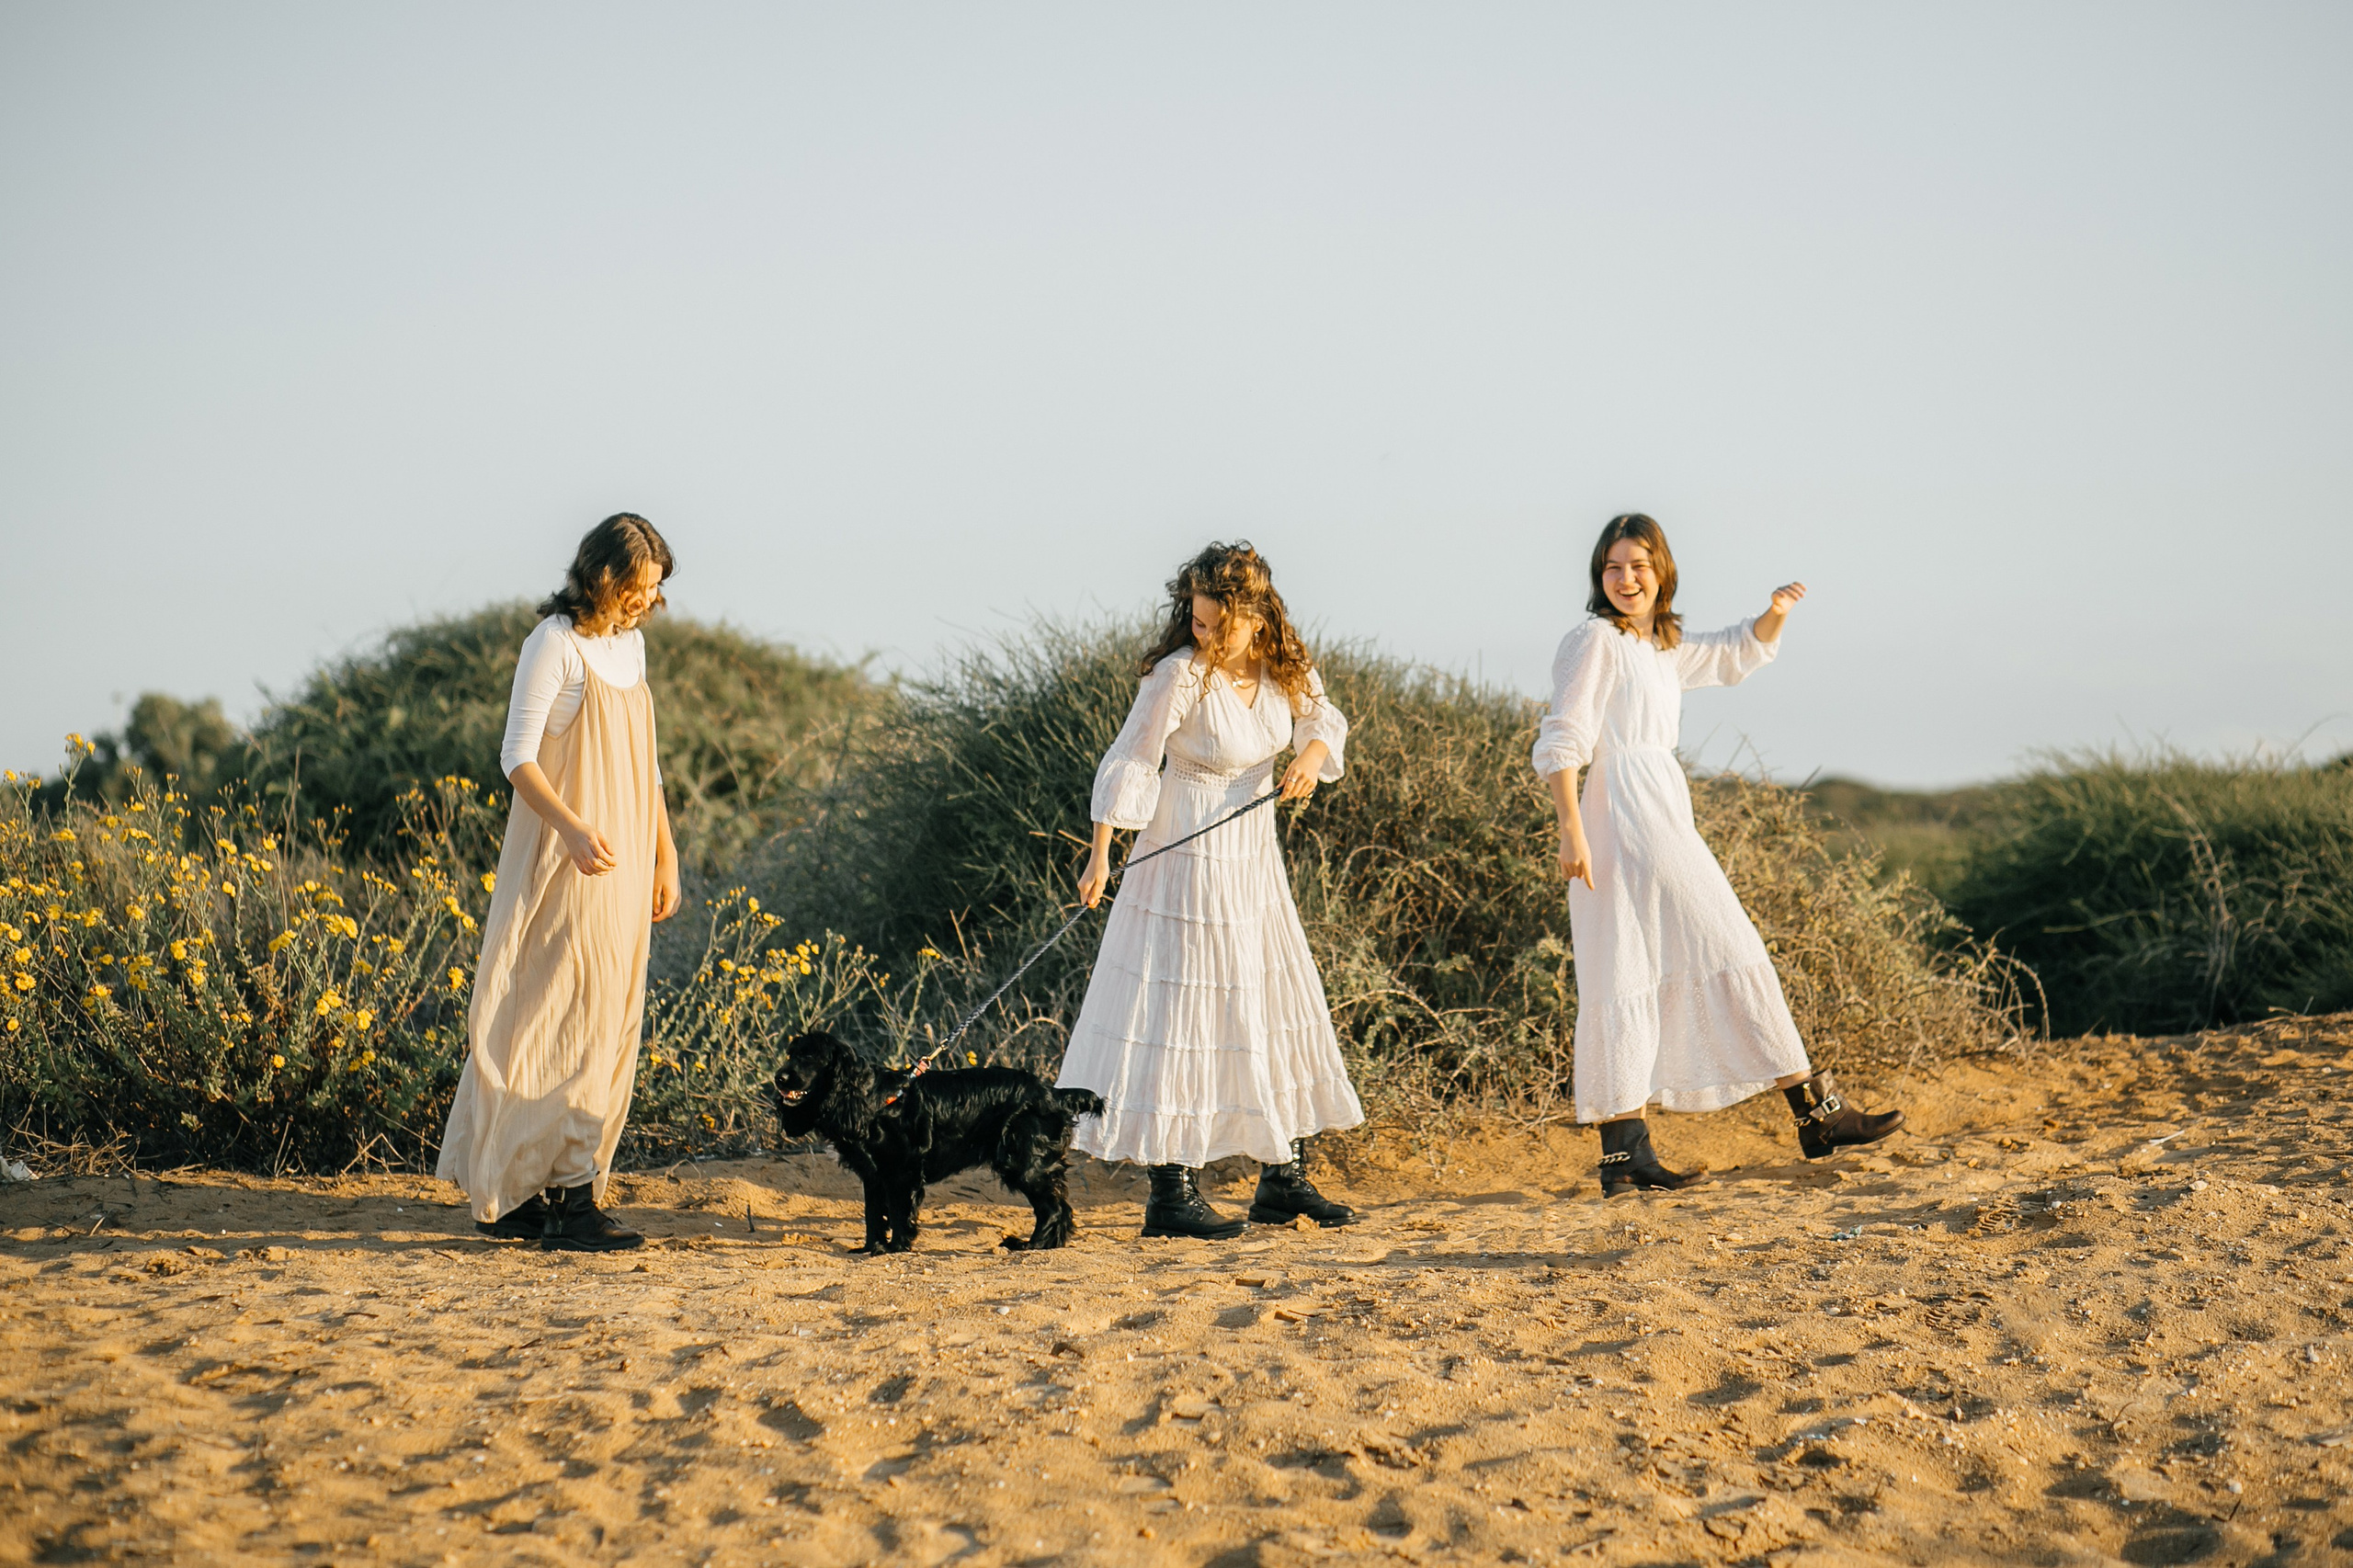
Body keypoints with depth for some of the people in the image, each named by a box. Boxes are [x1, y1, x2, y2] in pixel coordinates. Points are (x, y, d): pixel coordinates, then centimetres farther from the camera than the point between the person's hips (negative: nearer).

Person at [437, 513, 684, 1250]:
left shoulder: (630, 643, 14)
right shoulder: (556, 643, -11)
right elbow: (518, 756, -14)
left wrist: (665, 856, 18)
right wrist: (573, 828, -28)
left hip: (621, 868, 8)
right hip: (563, 862, -8)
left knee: (606, 1024, 7)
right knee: (572, 1020, -10)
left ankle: (513, 1190, 13)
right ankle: (567, 1199, -9)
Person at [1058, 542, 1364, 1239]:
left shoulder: (1285, 668, -3)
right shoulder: (1181, 675, -20)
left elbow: (1326, 723, 13)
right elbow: (1128, 763, -16)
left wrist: (1312, 757, -10)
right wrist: (1101, 855, -20)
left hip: (1254, 855, 7)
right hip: (1189, 857, -7)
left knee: (1280, 1004, 10)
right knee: (1185, 1007, -7)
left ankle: (1283, 1179, 19)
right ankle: (1171, 1192, -3)